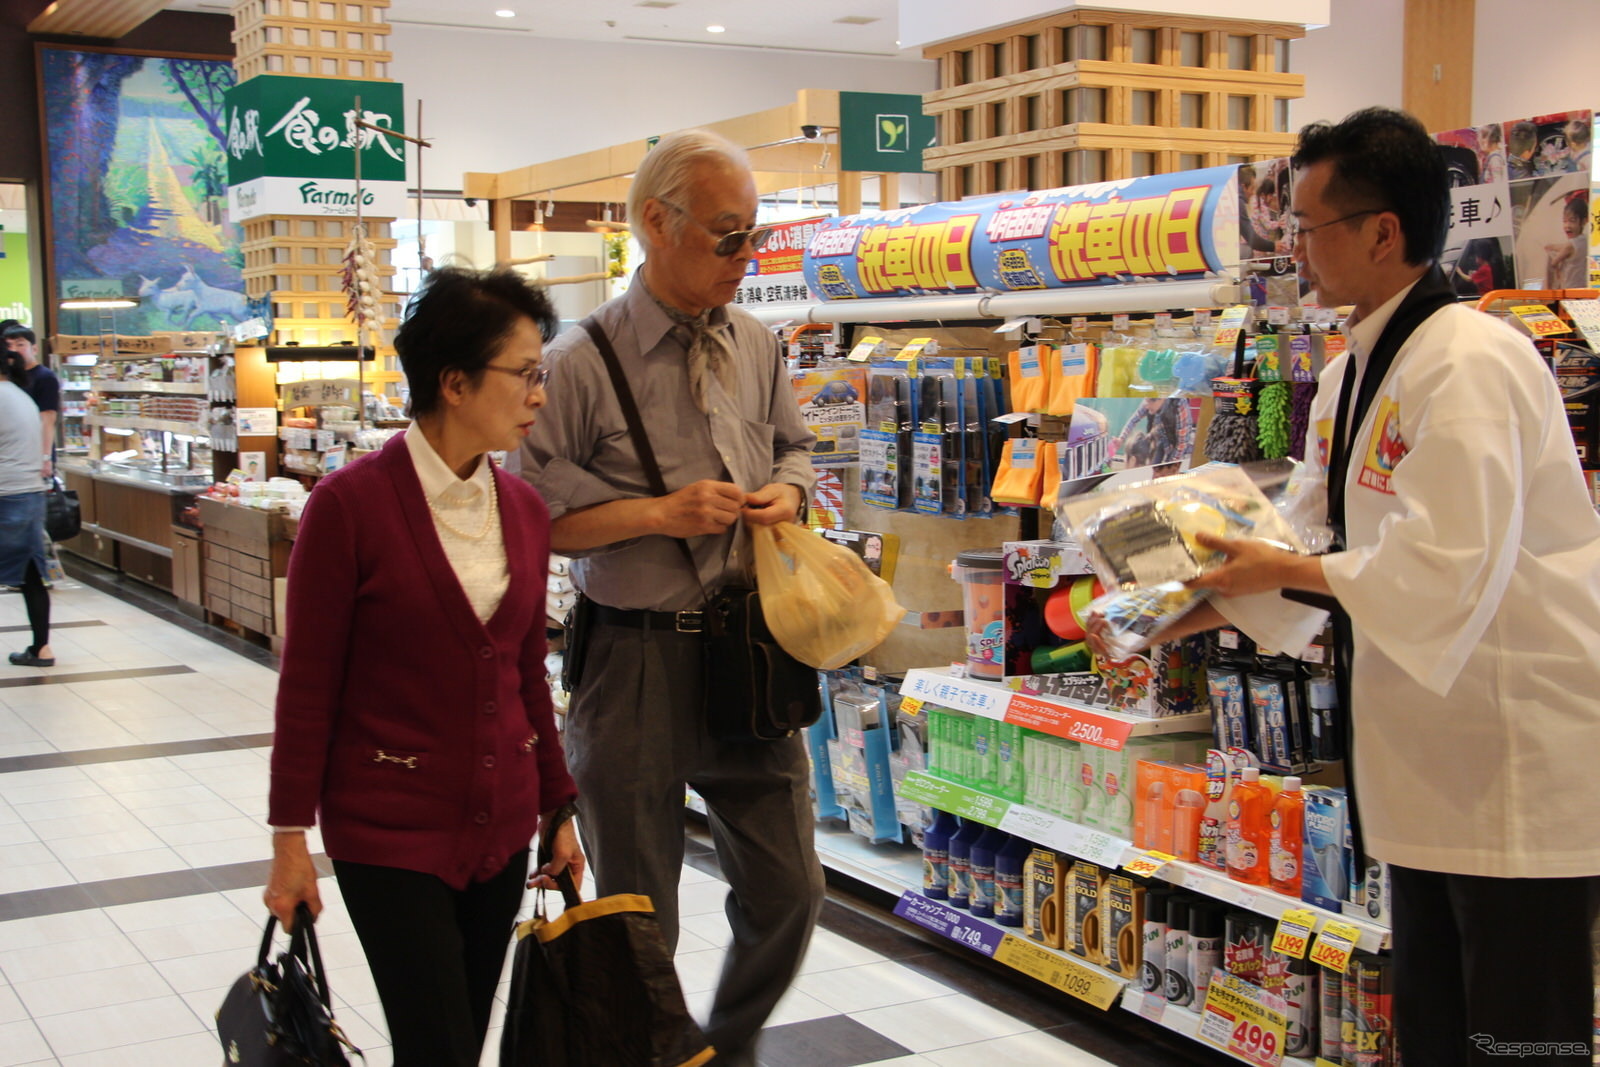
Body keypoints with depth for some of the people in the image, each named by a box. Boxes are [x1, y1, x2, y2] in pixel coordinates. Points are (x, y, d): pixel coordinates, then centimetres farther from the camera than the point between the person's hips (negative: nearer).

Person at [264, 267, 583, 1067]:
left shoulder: (524, 511, 4)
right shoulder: (351, 504, -13)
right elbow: (307, 684, -10)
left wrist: (557, 808, 14)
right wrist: (291, 838, -8)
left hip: (501, 823, 6)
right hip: (390, 831, -6)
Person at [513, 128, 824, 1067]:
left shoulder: (758, 348, 6)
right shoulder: (584, 364, -11)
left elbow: (794, 448, 21)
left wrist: (786, 492, -1)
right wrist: (659, 514, -17)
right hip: (636, 661, -5)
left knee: (789, 890, 13)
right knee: (637, 917, 8)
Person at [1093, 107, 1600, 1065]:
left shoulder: (1470, 364, -21)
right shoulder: (1352, 376, 11)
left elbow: (1448, 565, -27)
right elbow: (1328, 539, 17)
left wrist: (1288, 573, -14)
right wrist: (1202, 608, 6)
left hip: (1523, 756, -10)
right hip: (1436, 759, 10)